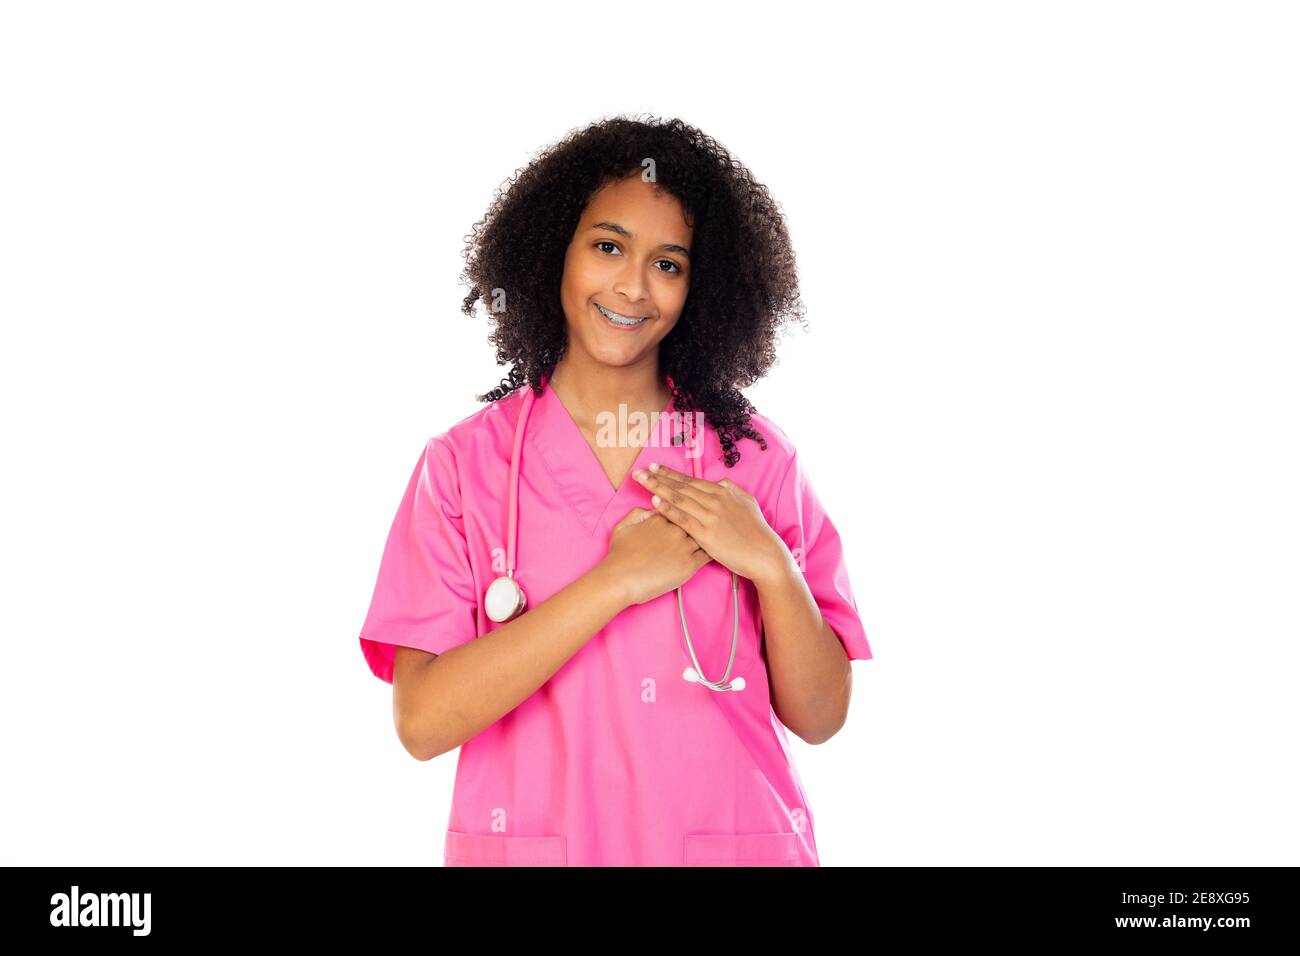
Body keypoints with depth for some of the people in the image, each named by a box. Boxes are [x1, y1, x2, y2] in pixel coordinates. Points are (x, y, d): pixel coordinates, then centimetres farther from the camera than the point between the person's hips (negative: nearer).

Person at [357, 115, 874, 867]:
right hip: (530, 842, -1)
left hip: (734, 841, 1)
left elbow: (820, 717, -2)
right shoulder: (464, 462, -5)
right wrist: (616, 583, -18)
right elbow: (422, 721, -14)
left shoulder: (757, 457, -2)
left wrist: (770, 565, -18)